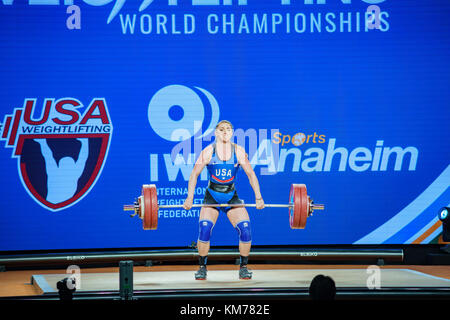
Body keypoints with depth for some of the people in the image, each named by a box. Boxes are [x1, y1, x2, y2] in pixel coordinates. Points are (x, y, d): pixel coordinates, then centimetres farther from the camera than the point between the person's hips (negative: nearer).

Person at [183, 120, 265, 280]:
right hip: (212, 197, -1)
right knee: (204, 228, -21)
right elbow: (194, 175, -3)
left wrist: (258, 198, 1)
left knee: (245, 228, -15)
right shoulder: (208, 151, -7)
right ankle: (202, 267, -4)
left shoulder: (239, 151, -3)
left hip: (232, 197, 1)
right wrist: (189, 198, -8)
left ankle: (243, 267, 3)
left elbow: (251, 174, 4)